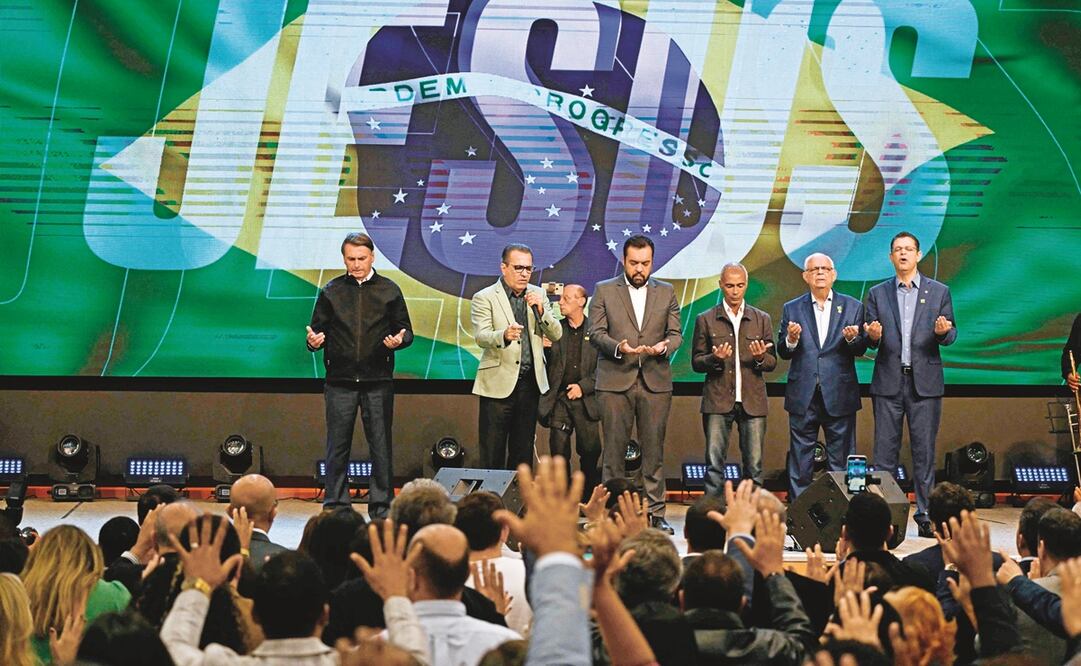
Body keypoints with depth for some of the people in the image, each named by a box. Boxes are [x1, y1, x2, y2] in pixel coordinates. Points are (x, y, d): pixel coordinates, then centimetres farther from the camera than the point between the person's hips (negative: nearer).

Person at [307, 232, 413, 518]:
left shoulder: (389, 290, 7)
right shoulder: (330, 292, 8)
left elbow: (406, 331, 9)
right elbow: (318, 331, 8)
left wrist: (398, 340, -13)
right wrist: (314, 341, -14)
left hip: (378, 381, 0)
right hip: (340, 380, 0)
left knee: (381, 445, 2)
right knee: (337, 446, 2)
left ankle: (381, 506, 10)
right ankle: (335, 506, 9)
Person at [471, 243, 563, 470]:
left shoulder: (538, 295, 11)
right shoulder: (484, 298, -3)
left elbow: (556, 334, 6)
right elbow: (481, 336, -16)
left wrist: (541, 310, -12)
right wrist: (504, 336, -37)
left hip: (530, 383, 5)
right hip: (499, 383, -5)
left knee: (523, 451, 11)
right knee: (492, 453, -3)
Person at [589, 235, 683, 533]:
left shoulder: (666, 292, 13)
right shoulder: (604, 291, 7)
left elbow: (676, 333, 9)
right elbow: (595, 333, 1)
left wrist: (663, 346, -13)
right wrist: (618, 347, -18)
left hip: (656, 381, 1)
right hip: (615, 380, -1)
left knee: (654, 450, 2)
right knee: (614, 449, 0)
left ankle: (656, 514, 6)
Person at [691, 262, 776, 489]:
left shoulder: (762, 319, 11)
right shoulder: (706, 320, 6)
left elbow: (772, 362, 11)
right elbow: (696, 362, 6)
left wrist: (760, 358, -11)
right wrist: (714, 358, -14)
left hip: (752, 402, 1)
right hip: (718, 401, -1)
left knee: (754, 464, 2)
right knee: (714, 464, -2)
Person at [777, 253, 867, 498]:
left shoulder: (852, 307, 6)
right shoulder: (792, 309, 7)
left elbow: (860, 350, 2)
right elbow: (782, 352, 4)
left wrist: (852, 338, -20)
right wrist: (791, 339, -18)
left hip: (839, 395, 0)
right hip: (803, 397, 1)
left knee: (841, 460, 3)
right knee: (800, 461, 5)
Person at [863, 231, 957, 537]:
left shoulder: (939, 291, 8)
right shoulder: (877, 294, 10)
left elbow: (951, 335, 7)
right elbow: (869, 341, 8)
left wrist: (943, 331, -16)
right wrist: (873, 335, -14)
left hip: (924, 382, -1)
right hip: (888, 382, 1)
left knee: (924, 451, 1)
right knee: (885, 451, 1)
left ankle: (924, 514, 8)